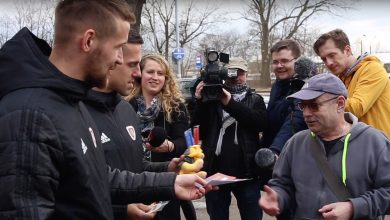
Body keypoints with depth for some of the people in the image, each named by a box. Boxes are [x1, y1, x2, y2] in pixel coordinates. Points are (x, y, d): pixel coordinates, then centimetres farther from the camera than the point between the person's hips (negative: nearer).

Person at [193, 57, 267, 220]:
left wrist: (231, 103, -21)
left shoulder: (255, 100, 7)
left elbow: (261, 123, -12)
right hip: (215, 171, 1)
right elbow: (198, 128, -2)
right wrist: (199, 101, -19)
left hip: (246, 173, -1)